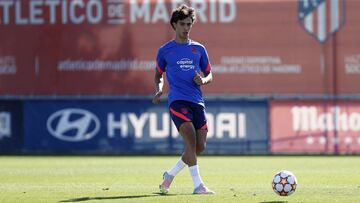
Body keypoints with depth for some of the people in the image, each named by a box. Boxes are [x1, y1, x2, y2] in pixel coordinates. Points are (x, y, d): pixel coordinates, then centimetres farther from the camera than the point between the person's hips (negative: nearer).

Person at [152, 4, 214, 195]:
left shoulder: (198, 49, 14)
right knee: (190, 138, -23)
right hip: (177, 100, -4)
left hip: (197, 101, 4)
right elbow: (158, 75, 19)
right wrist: (159, 90, -1)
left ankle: (169, 175, 20)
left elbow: (209, 74, 21)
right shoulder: (165, 50, 8)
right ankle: (198, 184, -23)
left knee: (200, 147, -1)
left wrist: (203, 80, -2)